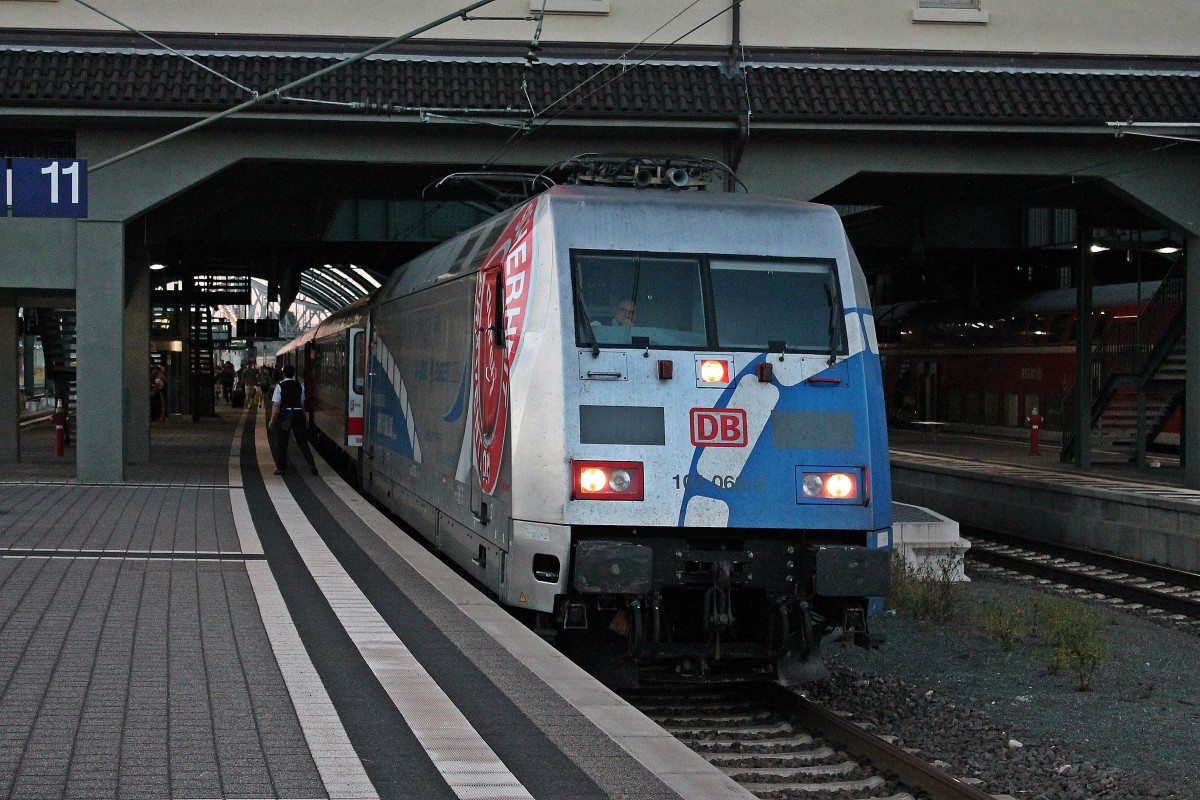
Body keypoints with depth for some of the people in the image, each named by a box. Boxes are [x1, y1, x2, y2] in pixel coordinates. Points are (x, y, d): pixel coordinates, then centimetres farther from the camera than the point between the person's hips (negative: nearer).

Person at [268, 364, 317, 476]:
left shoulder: (280, 386, -7)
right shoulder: (300, 386, 4)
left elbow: (276, 405, -9)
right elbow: (302, 403, 11)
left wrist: (272, 419, -3)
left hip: (284, 414, -3)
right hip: (298, 413, 3)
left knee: (281, 443, 8)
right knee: (302, 441, 9)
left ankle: (281, 468, 10)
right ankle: (311, 465, 0)